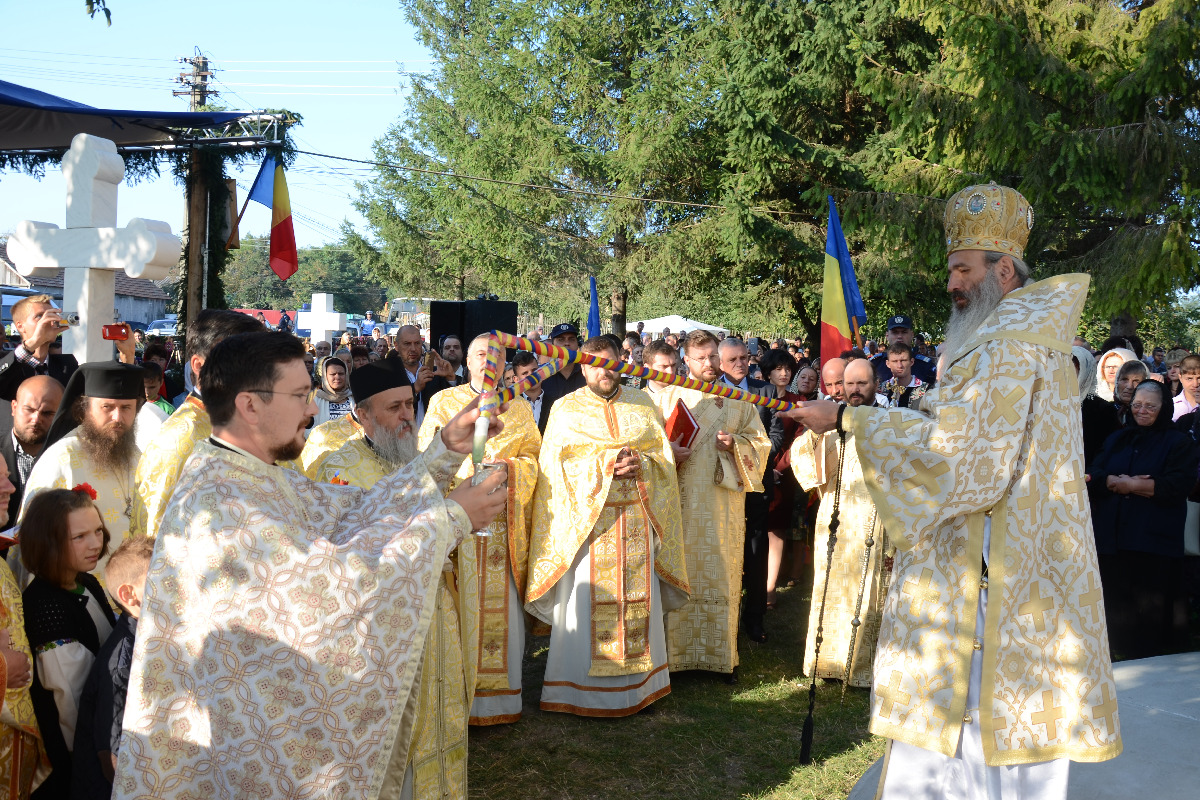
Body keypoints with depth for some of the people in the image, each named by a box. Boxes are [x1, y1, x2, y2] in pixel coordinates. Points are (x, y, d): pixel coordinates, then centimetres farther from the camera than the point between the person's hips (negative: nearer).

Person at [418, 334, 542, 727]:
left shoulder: (519, 408, 13)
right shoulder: (442, 402, 9)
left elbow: (535, 457, 11)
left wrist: (509, 467, -9)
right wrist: (461, 469, -12)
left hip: (504, 521, 1)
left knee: (501, 605, 2)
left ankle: (499, 691, 14)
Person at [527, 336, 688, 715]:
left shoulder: (642, 404, 11)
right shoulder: (566, 409, 3)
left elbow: (665, 457, 8)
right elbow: (556, 467, -5)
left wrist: (641, 464, -13)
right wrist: (604, 464, -16)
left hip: (637, 520, 3)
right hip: (586, 519, -3)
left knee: (639, 598, 6)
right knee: (585, 603, -1)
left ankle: (638, 684, 19)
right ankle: (579, 688, 11)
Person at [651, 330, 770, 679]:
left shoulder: (738, 398, 8)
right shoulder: (667, 395, 6)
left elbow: (760, 442, 7)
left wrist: (735, 444, -11)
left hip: (723, 503, 1)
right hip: (681, 501, -1)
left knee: (720, 575, 4)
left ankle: (722, 654, 15)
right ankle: (677, 649, 11)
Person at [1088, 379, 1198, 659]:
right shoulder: (1116, 440, 19)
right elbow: (1093, 478, 7)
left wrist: (1128, 484, -9)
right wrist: (1117, 481, -13)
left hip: (1154, 542, -4)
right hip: (1113, 539, 4)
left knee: (1151, 610, -4)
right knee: (1116, 606, 3)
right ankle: (1121, 657, 14)